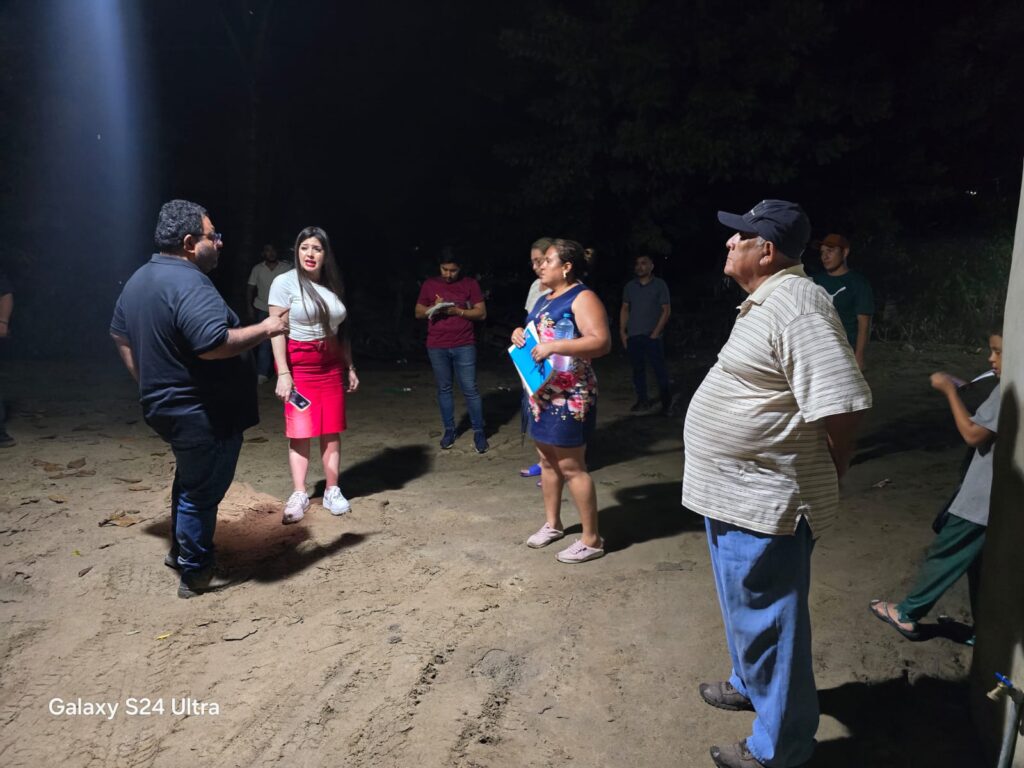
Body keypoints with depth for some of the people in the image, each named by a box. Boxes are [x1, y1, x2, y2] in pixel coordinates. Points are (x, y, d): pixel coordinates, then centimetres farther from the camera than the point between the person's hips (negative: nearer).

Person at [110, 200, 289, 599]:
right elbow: (213, 344, -34)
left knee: (190, 480, 27)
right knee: (201, 491, 5)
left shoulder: (140, 279, 10)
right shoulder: (189, 285, -24)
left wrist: (150, 382, 22)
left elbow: (120, 334, 19)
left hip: (167, 405, 10)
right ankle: (196, 574, 19)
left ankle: (180, 549, 42)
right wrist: (265, 329, -22)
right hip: (204, 414, -10)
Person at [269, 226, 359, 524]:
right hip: (298, 364, -4)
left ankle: (332, 492, 14)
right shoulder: (285, 282, -5)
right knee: (299, 431, -2)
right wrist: (283, 373, -17)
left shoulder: (333, 285, 10)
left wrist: (350, 367, 14)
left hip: (331, 364, 5)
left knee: (332, 431, 5)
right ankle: (299, 495, 6)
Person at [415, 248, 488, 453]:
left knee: (470, 389, -2)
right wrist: (433, 308, -9)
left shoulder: (470, 284, 3)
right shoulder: (429, 284, 9)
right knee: (443, 389, 7)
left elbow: (481, 313, 0)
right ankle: (449, 430, 18)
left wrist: (458, 311, -13)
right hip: (437, 347, 2)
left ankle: (479, 432, 6)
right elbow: (418, 313, 11)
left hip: (464, 346, -2)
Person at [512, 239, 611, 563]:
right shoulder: (544, 300, 16)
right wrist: (520, 335, 5)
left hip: (569, 395, -9)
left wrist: (553, 346, -28)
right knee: (547, 460, 16)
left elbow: (601, 342, -23)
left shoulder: (582, 297, -12)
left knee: (571, 466, -4)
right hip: (541, 391, 9)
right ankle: (552, 524, 31)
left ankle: (591, 540, 7)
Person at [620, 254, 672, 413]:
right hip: (633, 336, 4)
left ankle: (666, 402, 6)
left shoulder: (660, 285, 1)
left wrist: (656, 333, -9)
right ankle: (642, 401, 17)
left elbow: (666, 310, -1)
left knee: (659, 369, -4)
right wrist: (622, 332, 4)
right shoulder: (630, 286, 11)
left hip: (652, 336, -4)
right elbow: (625, 309, 13)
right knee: (638, 369, 8)